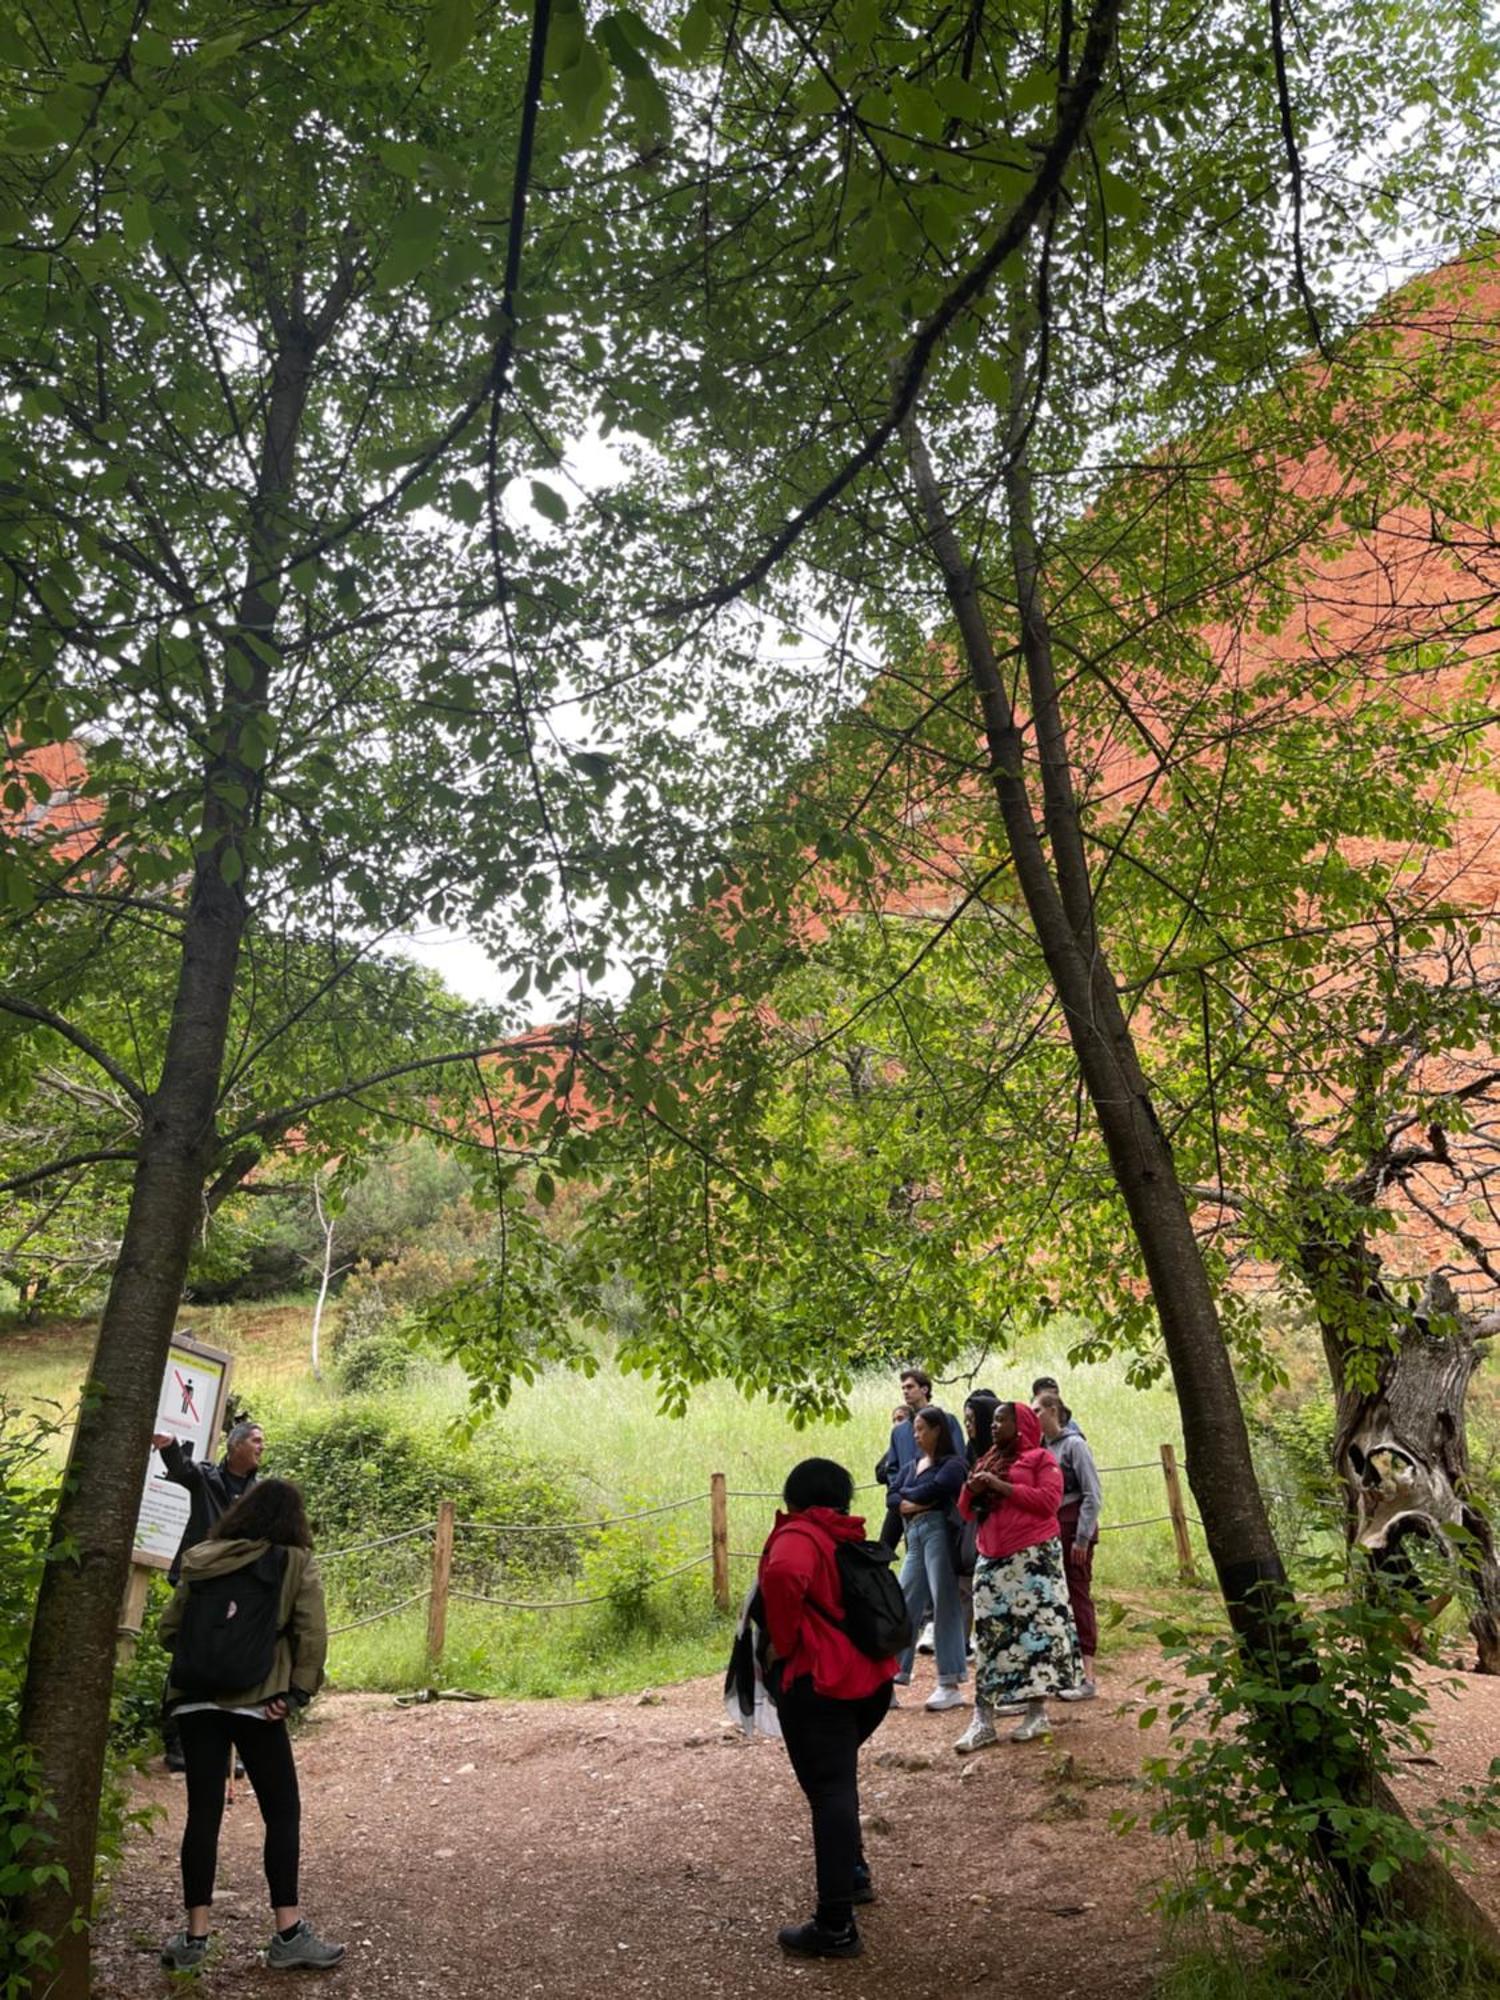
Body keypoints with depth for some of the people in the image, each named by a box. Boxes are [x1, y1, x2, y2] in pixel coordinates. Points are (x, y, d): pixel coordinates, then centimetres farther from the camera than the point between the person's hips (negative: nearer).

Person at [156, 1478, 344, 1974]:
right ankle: (288, 1934, 9)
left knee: (203, 1812, 10)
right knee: (283, 1812, 7)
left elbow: (168, 1629, 11)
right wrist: (298, 1692, -4)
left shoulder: (201, 1559, 8)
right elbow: (312, 1636, -10)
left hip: (196, 1699, 4)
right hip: (255, 1701, -3)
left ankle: (195, 1936, 14)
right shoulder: (296, 1564, -2)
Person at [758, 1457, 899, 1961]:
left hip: (819, 1683, -8)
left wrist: (783, 1643, -19)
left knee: (829, 1793, -2)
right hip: (872, 1679, 8)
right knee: (839, 1781, 28)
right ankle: (853, 1873, 38)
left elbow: (785, 1575, -33)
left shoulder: (797, 1535, -10)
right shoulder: (850, 1537, 13)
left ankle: (836, 1928, 3)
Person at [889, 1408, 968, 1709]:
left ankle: (950, 1685, 0)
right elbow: (892, 1494, 10)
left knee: (944, 1605, -4)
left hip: (938, 1530, -7)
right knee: (905, 1605, 5)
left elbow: (935, 1489, -16)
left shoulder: (952, 1464, -2)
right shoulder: (912, 1465, 20)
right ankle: (896, 1676, 9)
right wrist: (908, 1505, -11)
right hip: (914, 1535, 7)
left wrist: (907, 1495, 2)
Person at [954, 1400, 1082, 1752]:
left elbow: (1049, 1501, -12)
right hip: (991, 1559, 5)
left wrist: (1001, 1486, -14)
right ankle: (982, 1719, 0)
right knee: (989, 1634, 1)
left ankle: (1037, 1713, 2)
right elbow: (966, 1511, 21)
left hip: (1034, 1556, -5)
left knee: (1036, 1628, -6)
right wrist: (972, 1490, -1)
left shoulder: (1040, 1458, 3)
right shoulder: (987, 1461, 20)